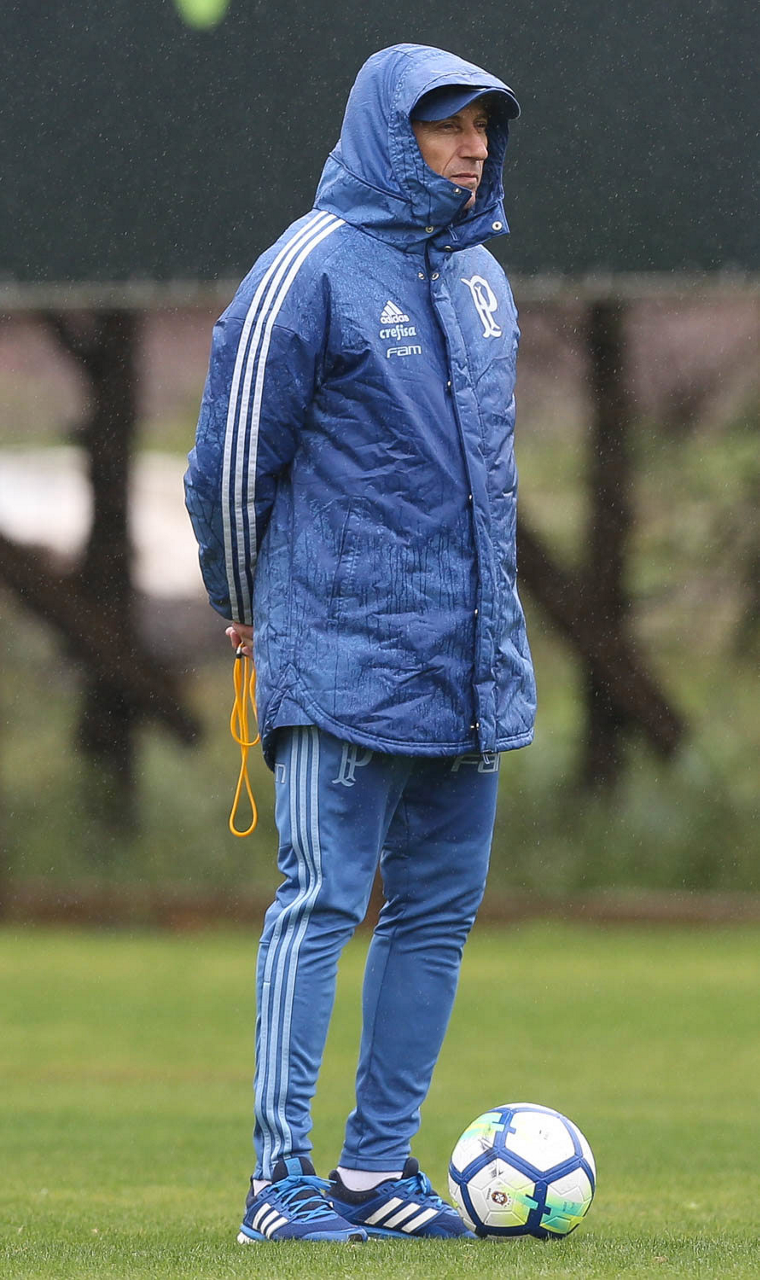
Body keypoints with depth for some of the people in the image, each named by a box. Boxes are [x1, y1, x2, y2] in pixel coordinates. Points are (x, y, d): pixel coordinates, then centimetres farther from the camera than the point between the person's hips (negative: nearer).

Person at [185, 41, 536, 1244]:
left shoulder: (480, 275, 15)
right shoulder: (313, 268, -9)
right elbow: (234, 455, -6)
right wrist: (249, 605, 6)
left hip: (469, 655, 7)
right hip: (346, 656, -7)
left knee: (441, 908, 7)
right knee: (322, 899, -9)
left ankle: (380, 1164, 14)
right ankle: (281, 1177, -8)